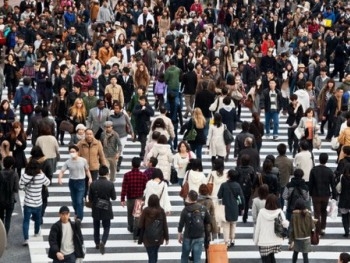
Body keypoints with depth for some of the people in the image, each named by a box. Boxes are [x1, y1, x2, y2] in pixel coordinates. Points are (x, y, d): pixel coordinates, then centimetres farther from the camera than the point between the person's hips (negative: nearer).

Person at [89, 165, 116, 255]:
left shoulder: (93, 184, -11)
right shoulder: (110, 184, -16)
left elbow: (90, 198, -4)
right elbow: (114, 197, -7)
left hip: (96, 210, 2)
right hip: (106, 210, -2)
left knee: (96, 227, 19)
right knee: (106, 227, 9)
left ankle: (97, 243, 30)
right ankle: (102, 242, -13)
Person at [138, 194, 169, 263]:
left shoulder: (145, 211, -14)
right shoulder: (161, 211, -10)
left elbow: (141, 225, -9)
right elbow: (165, 225, -4)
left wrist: (140, 238, 2)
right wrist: (166, 237, 7)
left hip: (148, 238, -3)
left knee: (151, 256, 1)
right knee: (155, 253, 24)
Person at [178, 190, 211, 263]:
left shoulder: (185, 210, -12)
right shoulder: (203, 208, -3)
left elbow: (181, 224, -9)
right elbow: (208, 222, 4)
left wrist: (179, 235, 4)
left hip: (188, 236, -2)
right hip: (200, 236, 2)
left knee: (184, 257, 16)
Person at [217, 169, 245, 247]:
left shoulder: (224, 185, -16)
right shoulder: (237, 185, -6)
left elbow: (219, 196, -11)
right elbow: (242, 197, -2)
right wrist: (241, 206, 11)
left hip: (226, 208, -3)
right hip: (235, 209, 3)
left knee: (226, 226, 4)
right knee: (233, 225, 21)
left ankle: (227, 242, -3)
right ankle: (232, 240, 26)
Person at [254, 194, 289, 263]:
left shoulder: (262, 212, -10)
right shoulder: (279, 212, -8)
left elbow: (257, 227, -5)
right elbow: (285, 224, -21)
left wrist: (256, 240, 4)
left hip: (264, 242, -3)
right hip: (275, 242, 3)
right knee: (271, 257, 25)